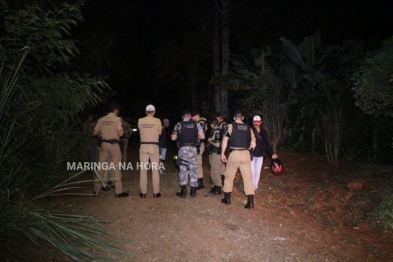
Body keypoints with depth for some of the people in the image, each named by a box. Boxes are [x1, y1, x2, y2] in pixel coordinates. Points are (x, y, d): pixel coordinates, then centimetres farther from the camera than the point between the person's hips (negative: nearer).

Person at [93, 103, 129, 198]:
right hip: (114, 144, -5)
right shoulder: (117, 119, -7)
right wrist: (123, 130, 6)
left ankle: (97, 190, 18)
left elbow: (95, 133, 10)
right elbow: (120, 133, -15)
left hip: (104, 144, 5)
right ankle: (119, 192, 4)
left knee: (101, 167, 11)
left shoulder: (101, 119, 7)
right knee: (117, 167, 1)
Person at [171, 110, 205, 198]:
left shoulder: (179, 124, -1)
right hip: (193, 149, 1)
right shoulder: (196, 124, 4)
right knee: (193, 169, 10)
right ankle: (193, 191, 15)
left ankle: (183, 192, 6)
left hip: (183, 149, -1)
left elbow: (173, 138, -3)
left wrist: (172, 135, 19)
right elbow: (202, 136, -1)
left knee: (183, 169, 6)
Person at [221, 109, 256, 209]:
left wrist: (222, 153, 0)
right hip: (246, 154, 3)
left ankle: (227, 199, 21)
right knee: (248, 177, 6)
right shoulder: (248, 127, 11)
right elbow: (253, 144, 9)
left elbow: (225, 140, -7)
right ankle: (250, 202, 4)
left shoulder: (231, 126, 1)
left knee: (229, 176, 13)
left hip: (234, 153, -2)